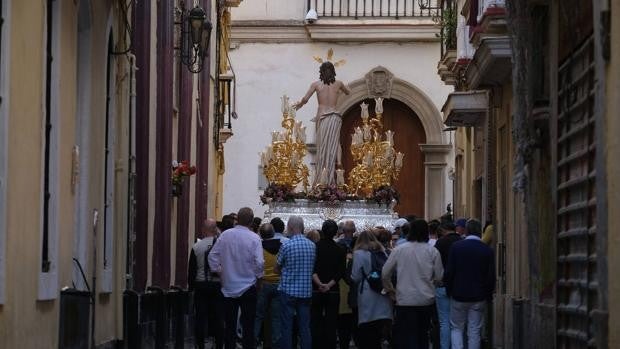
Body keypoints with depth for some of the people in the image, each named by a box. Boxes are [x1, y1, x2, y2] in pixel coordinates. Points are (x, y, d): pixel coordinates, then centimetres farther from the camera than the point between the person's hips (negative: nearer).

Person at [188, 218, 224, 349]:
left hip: (201, 286, 0)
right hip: (218, 286, 0)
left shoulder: (196, 247, -5)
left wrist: (191, 286, 11)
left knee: (200, 318, 4)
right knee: (218, 318, 6)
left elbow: (191, 269, -1)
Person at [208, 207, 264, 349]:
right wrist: (258, 276, 4)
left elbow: (212, 256, 1)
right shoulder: (254, 238, -12)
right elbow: (259, 262, -15)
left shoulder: (225, 235, -3)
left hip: (228, 287, 3)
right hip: (248, 287, -3)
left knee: (230, 325, 10)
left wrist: (218, 271, 14)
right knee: (248, 326, 2)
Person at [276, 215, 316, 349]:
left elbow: (277, 268, 0)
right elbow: (313, 267, 10)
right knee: (305, 326, 7)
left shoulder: (286, 246, -11)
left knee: (287, 327, 1)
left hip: (288, 290, -4)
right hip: (306, 291, 4)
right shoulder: (312, 245, 2)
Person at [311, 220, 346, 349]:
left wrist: (319, 283, -18)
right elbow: (340, 272, -6)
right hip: (333, 292, 1)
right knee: (331, 325, 4)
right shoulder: (340, 250, 0)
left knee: (315, 324, 4)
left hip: (316, 290, -1)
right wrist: (329, 284, -13)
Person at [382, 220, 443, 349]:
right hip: (427, 299, 2)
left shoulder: (399, 250, -6)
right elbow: (439, 277, -1)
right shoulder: (433, 251, -5)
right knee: (423, 334, 18)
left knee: (408, 338, -1)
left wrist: (389, 289, 18)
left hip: (405, 300, -2)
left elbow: (385, 274, 0)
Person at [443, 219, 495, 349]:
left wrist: (449, 290, 8)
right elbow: (491, 276, -2)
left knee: (457, 328, 11)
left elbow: (449, 271, -6)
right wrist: (488, 294, 11)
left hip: (458, 295, -1)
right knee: (474, 331, 7)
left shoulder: (456, 246, -7)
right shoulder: (487, 250, -5)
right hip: (479, 297, 1)